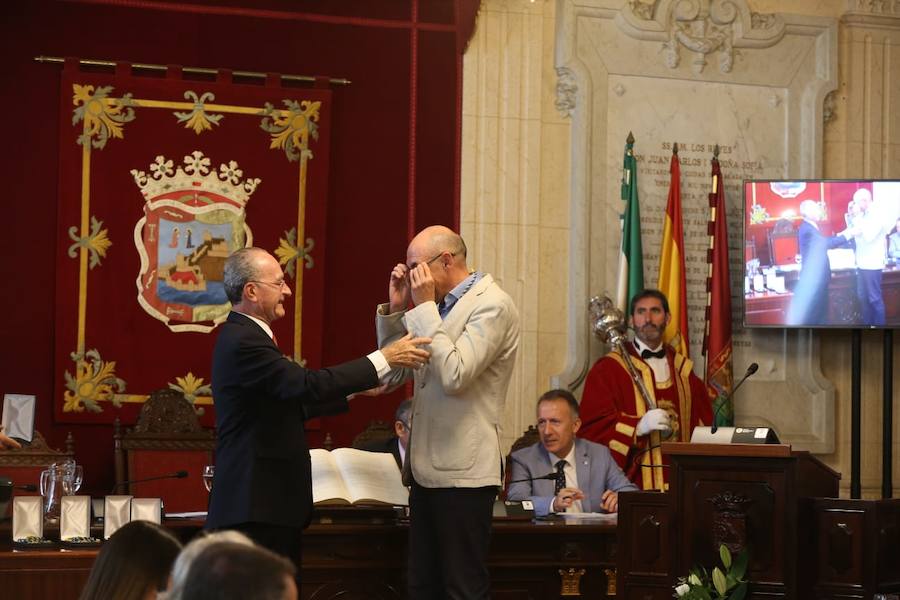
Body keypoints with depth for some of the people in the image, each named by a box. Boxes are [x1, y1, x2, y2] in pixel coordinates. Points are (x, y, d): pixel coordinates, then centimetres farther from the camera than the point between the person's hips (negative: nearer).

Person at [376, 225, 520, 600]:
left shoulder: (491, 305, -10)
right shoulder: (439, 306, 14)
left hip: (462, 472, -8)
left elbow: (453, 376, -21)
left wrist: (424, 308, -14)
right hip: (428, 470, 8)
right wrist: (395, 308, 6)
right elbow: (394, 375, 17)